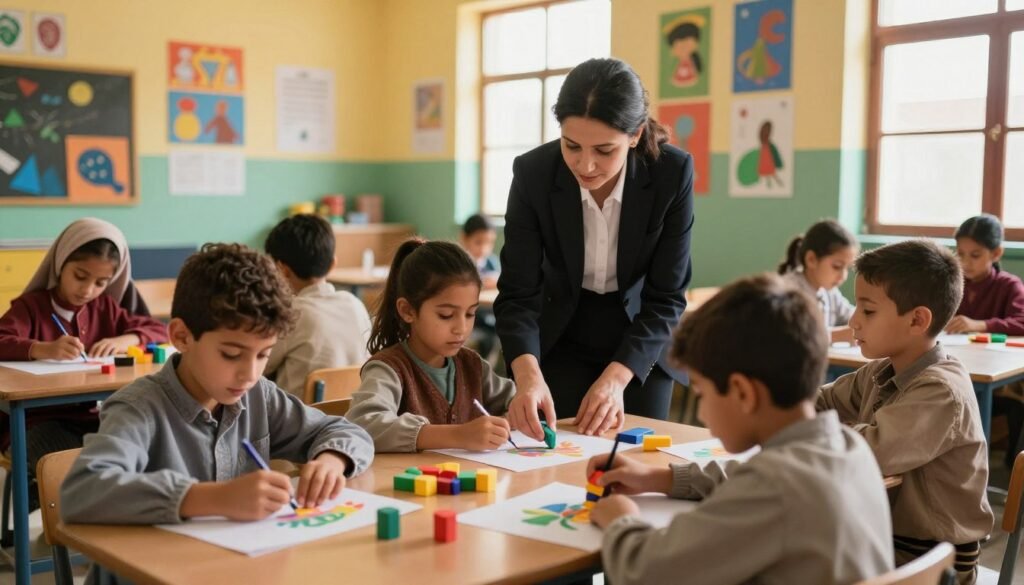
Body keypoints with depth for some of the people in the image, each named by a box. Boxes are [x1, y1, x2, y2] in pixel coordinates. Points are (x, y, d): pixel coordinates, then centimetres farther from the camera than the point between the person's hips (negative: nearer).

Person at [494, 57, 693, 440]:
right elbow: (518, 292, -20)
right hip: (563, 335, 0)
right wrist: (528, 375, -37)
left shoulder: (673, 172, -23)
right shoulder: (532, 173, -22)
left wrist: (616, 377, -30)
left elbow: (667, 296, -18)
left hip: (643, 342, 0)